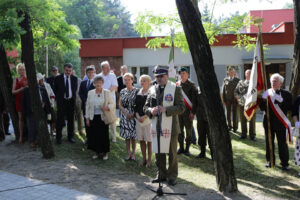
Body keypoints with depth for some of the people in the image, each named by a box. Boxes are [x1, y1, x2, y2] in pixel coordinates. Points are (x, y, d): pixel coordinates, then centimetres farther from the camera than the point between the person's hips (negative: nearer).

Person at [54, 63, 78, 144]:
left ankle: (70, 137, 20)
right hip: (61, 101, -2)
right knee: (60, 120, -2)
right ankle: (58, 137, 10)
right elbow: (55, 90, 6)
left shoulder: (74, 78, 5)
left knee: (71, 120, 8)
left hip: (71, 101, 2)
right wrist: (58, 99, 5)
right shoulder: (58, 78, -1)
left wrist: (73, 98, 11)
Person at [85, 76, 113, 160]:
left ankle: (105, 152, 19)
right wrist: (87, 118, 5)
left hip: (103, 117, -2)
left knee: (104, 135, 2)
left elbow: (112, 104, 3)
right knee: (94, 134, 5)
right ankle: (97, 152, 23)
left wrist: (108, 107, -19)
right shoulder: (90, 93, 5)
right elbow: (87, 106, 9)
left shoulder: (107, 92, -2)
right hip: (93, 118, 2)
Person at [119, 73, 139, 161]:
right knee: (127, 136, 8)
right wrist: (126, 113, -8)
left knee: (133, 135, 2)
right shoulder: (122, 92, 6)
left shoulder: (136, 91, -3)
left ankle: (133, 153, 15)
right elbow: (120, 105, 6)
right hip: (125, 116, 3)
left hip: (134, 116, -3)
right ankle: (128, 153, 19)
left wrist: (133, 114, -13)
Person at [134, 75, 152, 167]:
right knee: (141, 139, 10)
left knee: (149, 140, 0)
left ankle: (149, 159, 9)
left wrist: (144, 117, -16)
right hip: (138, 119, 5)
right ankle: (144, 158, 21)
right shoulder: (138, 93, 12)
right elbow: (135, 106, 11)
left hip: (148, 119, -5)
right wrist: (137, 116, -4)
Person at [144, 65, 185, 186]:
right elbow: (146, 107, 11)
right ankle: (161, 175, 28)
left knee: (172, 153, 7)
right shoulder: (153, 89, 9)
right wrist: (151, 111, -12)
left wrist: (166, 110, -22)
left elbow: (181, 107, -10)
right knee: (158, 153, 13)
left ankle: (172, 176, 21)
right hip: (156, 127, 4)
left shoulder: (175, 88, -3)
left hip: (171, 127, -4)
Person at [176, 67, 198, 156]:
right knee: (179, 130, 8)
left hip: (188, 112, -4)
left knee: (188, 130, 3)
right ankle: (181, 148, 20)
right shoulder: (177, 84, 8)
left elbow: (194, 100, -8)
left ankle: (187, 149, 14)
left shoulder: (191, 85, -4)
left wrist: (193, 112, -13)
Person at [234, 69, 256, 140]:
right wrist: (237, 96, -6)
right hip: (242, 104, 2)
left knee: (252, 120, 0)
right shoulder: (241, 82, 16)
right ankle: (243, 134, 16)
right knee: (243, 120, 5)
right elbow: (236, 91, 14)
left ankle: (252, 135, 9)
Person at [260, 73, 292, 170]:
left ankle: (284, 163, 13)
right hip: (268, 121, 3)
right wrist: (264, 100, -18)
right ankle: (270, 161, 25)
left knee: (282, 143, 2)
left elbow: (289, 107, -9)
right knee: (269, 142, 11)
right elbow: (262, 108, 0)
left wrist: (281, 101, -22)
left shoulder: (286, 94, -1)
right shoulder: (266, 93, 5)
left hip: (280, 122, -3)